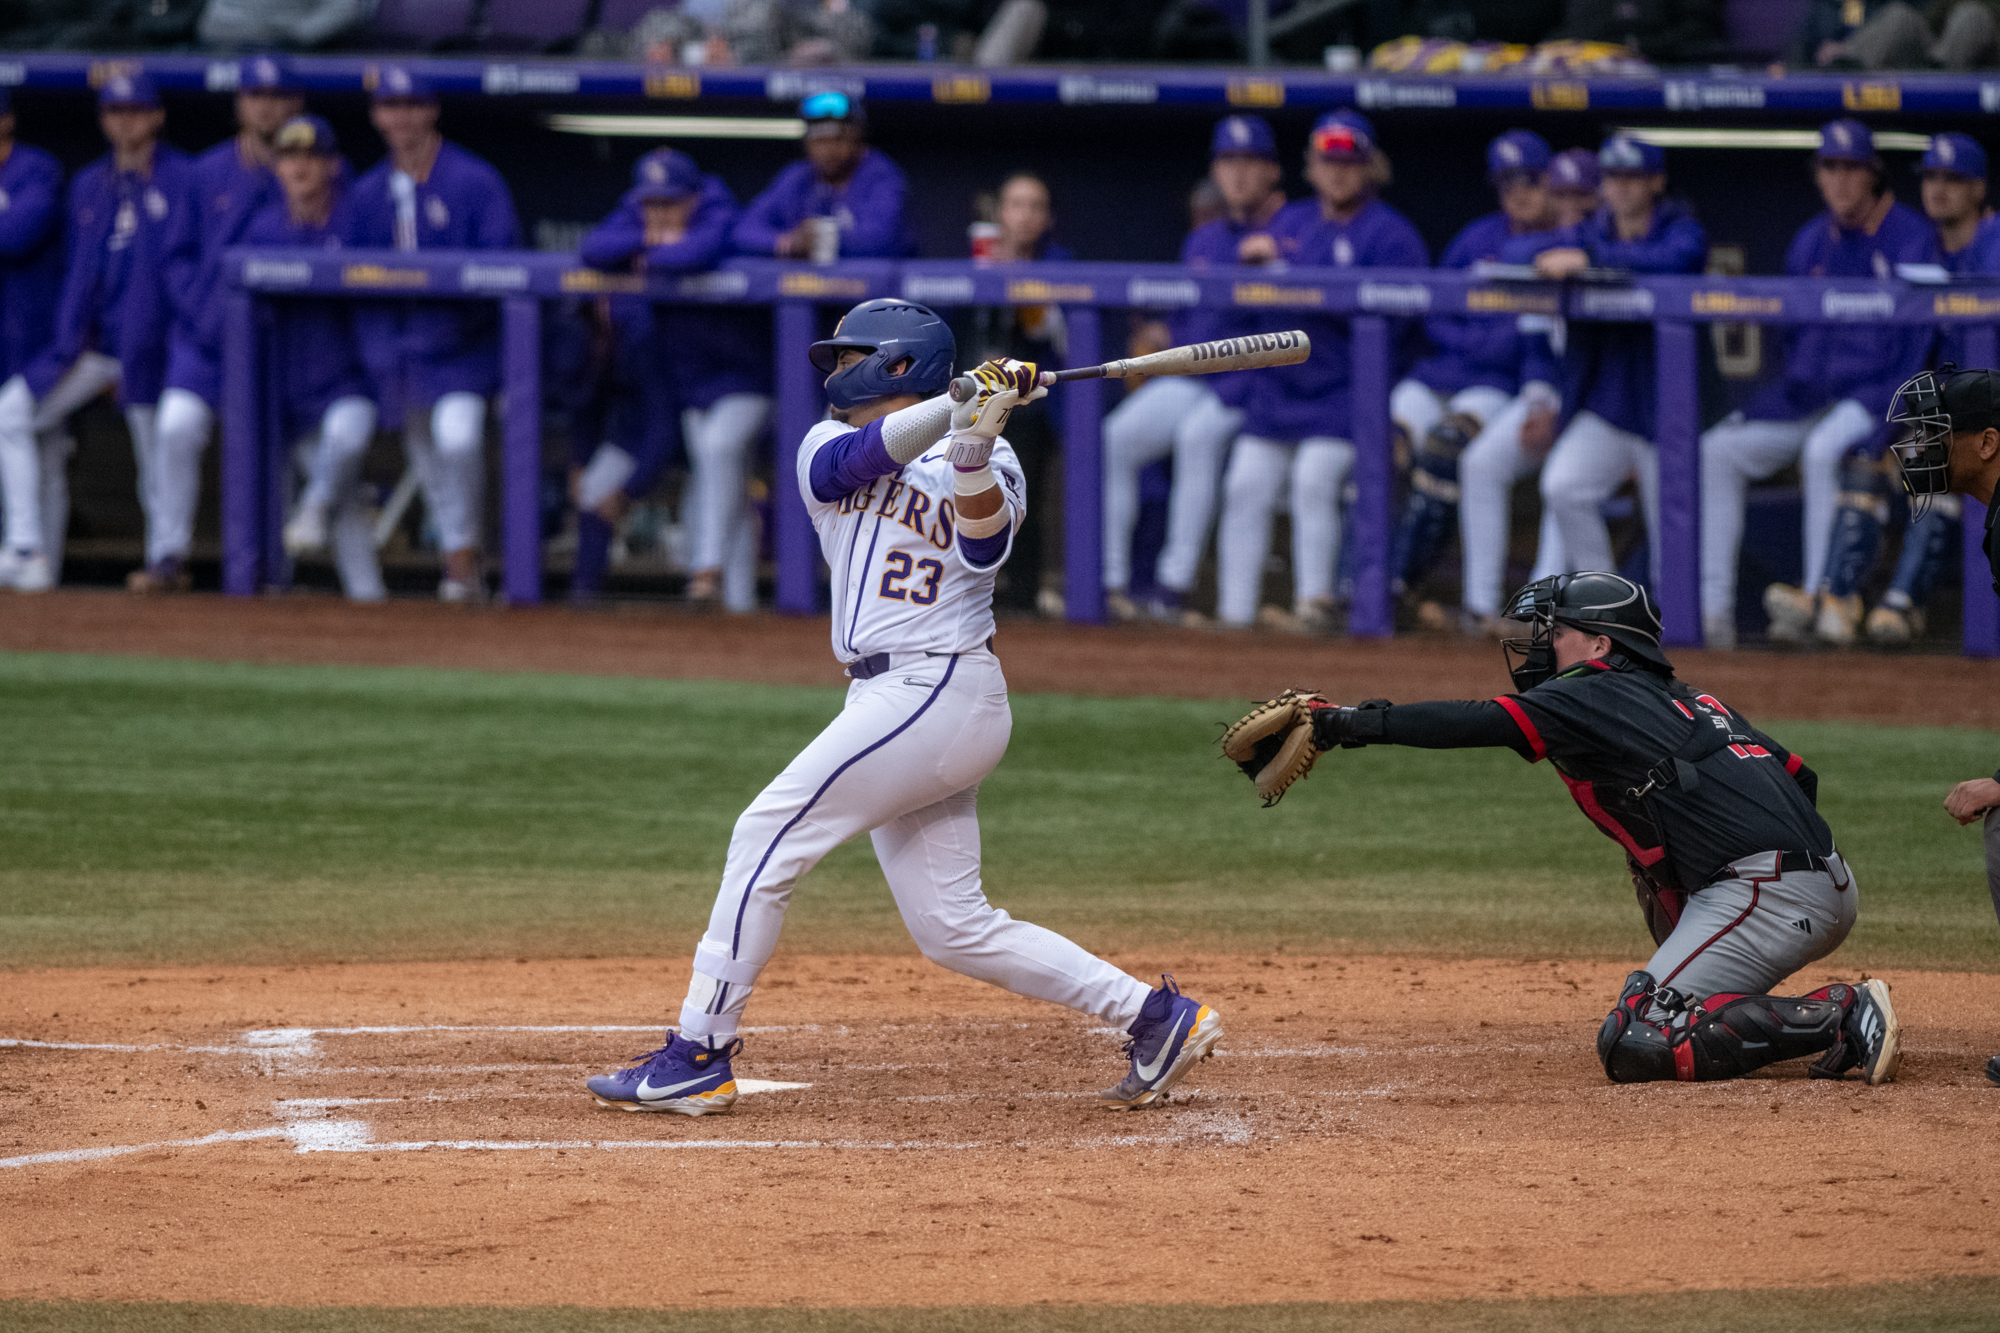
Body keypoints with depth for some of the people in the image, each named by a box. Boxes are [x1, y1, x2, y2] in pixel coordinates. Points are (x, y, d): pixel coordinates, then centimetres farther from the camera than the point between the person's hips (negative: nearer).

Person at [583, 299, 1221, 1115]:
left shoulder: (984, 460, 1)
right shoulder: (828, 447, 15)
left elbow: (984, 545, -18)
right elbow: (860, 458, -9)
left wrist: (974, 445, -32)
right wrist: (959, 403, -21)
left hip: (939, 689, -7)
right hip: (885, 701, 7)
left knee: (768, 837, -12)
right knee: (952, 929, 6)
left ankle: (698, 1056, -10)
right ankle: (1158, 1019, 12)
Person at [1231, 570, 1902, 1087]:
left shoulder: (1593, 699, 1)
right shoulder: (1688, 700, 26)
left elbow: (1476, 723, -8)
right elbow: (1798, 779, 25)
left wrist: (1344, 723, -6)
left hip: (1773, 897, -9)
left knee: (1631, 1047, -11)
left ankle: (1841, 1016, -18)